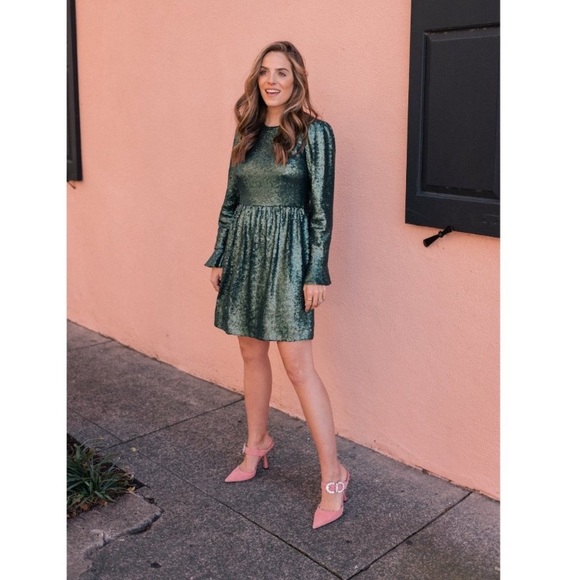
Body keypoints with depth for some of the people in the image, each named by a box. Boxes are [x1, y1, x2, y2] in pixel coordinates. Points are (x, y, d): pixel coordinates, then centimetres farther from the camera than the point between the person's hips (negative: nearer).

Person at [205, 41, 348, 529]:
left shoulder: (313, 132, -7)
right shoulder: (247, 131, 10)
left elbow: (321, 206, -10)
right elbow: (231, 199, 14)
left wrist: (316, 273, -13)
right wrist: (220, 256, 12)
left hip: (288, 252, -6)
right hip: (245, 250, 6)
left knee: (298, 365, -6)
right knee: (252, 354, 15)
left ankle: (333, 474, 5)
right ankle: (258, 443, 34)